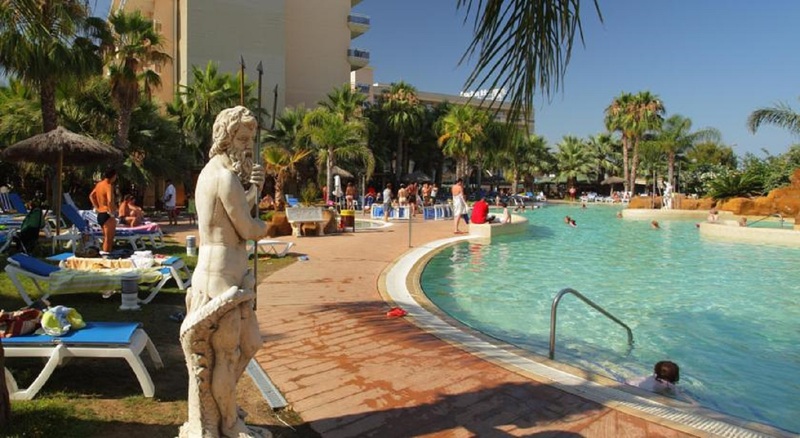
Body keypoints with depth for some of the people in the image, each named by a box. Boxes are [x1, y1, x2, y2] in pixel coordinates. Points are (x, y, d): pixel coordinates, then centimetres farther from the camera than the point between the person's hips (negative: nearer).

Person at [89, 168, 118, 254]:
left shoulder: (99, 184, 11)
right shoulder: (108, 186, -16)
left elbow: (91, 196, 23)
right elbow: (110, 201, -31)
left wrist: (96, 207, 18)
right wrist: (111, 212, -20)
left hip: (100, 214, 9)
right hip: (107, 215, -9)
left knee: (106, 238, 19)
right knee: (108, 239, -3)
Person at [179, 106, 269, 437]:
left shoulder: (214, 171, 15)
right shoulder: (225, 176, -16)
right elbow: (248, 230, -16)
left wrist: (252, 191, 5)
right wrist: (265, 225, 5)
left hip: (229, 270, 10)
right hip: (222, 270, -10)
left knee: (248, 343, 20)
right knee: (225, 353, 6)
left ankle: (214, 405, 37)